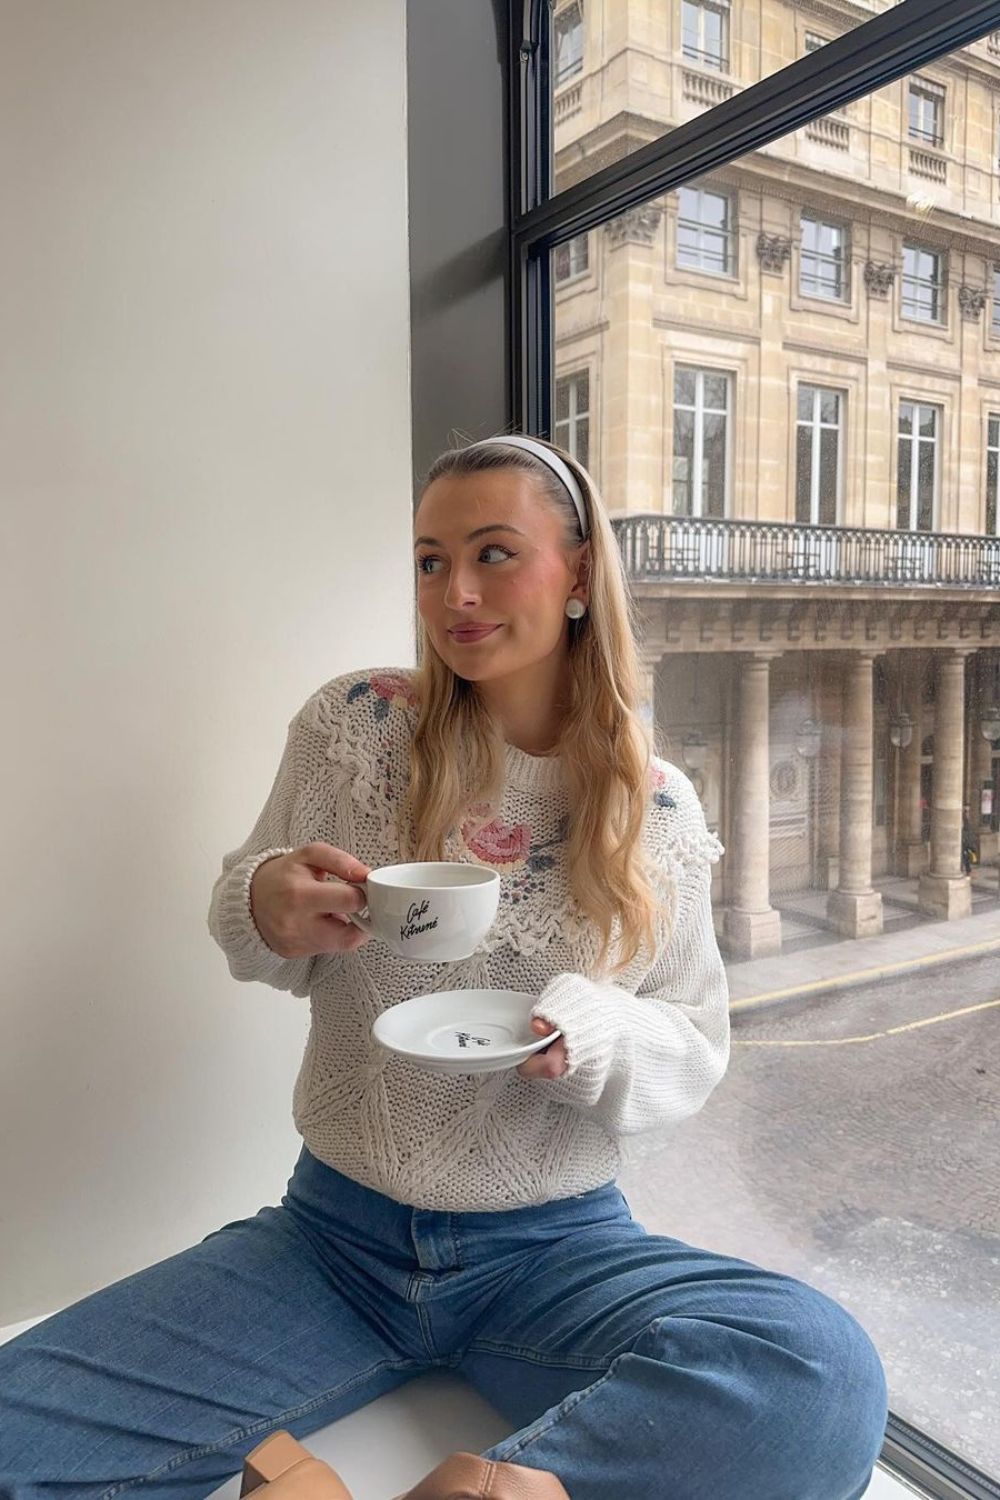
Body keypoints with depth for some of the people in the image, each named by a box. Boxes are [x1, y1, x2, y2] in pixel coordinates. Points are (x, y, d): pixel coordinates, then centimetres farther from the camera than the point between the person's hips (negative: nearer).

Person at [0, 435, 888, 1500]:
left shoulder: (657, 811, -6)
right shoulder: (349, 726, -6)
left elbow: (696, 1051, 1)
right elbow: (246, 918, 7)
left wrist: (588, 1031, -22)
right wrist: (269, 909, -18)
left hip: (556, 1246, 0)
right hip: (332, 1234, 1)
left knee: (827, 1381, -27)